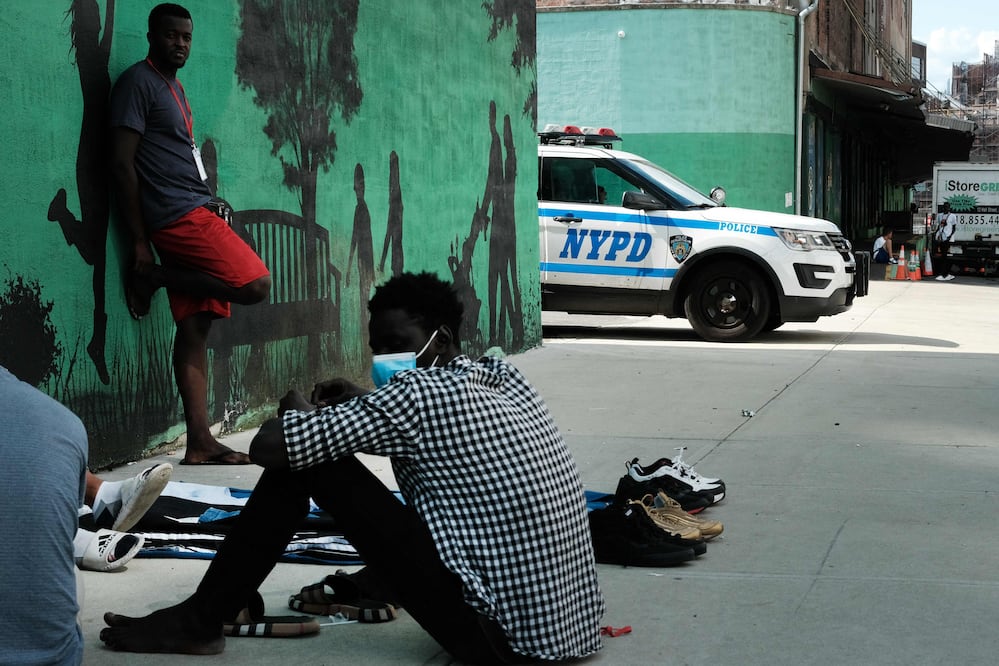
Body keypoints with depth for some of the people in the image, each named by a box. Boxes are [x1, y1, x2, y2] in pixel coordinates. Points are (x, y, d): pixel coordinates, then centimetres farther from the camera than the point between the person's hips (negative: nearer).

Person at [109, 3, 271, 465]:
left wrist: (209, 201, 10)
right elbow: (123, 163, -11)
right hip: (180, 218, -9)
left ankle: (199, 442, 1)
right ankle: (153, 279, -3)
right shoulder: (138, 83, -5)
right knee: (255, 285, -16)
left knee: (195, 327, 3)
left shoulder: (174, 87, 23)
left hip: (194, 215, 9)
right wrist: (141, 245, -14)